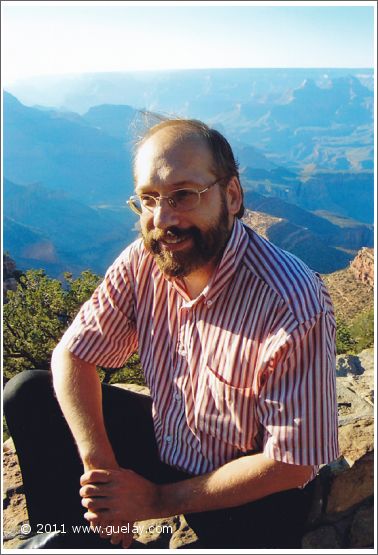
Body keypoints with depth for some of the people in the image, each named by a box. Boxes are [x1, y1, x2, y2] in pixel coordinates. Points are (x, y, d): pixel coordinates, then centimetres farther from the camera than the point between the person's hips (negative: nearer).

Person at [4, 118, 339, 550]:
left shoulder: (292, 306, -29)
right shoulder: (142, 261, -13)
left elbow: (292, 462, -23)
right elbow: (72, 355, -6)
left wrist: (158, 500, -18)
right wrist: (98, 466, -19)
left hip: (250, 494, -3)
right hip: (163, 444, 4)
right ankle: (76, 540, 13)